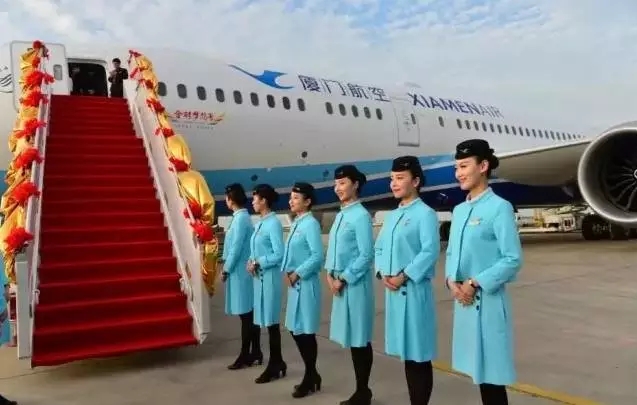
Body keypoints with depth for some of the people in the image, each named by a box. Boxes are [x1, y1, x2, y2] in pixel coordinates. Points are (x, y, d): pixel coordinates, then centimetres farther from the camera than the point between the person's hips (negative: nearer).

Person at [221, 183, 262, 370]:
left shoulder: (240, 218, -16)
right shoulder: (242, 217, 12)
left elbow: (236, 247, -18)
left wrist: (226, 270, -10)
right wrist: (225, 263, 15)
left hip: (240, 272, -9)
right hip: (242, 271, 9)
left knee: (245, 314, -2)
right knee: (250, 313, 13)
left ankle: (245, 356, 7)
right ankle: (255, 352, 21)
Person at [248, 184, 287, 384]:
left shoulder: (273, 223, -14)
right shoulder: (260, 223, 12)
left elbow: (279, 254, -18)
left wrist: (259, 263, -15)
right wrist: (252, 263, 1)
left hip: (270, 276, -9)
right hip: (259, 276, 9)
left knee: (272, 321, 0)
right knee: (267, 321, 13)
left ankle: (274, 366, 12)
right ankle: (277, 363, 25)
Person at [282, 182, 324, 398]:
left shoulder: (310, 224, -14)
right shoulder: (295, 224, 12)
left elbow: (318, 256, -20)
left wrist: (298, 273, -14)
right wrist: (288, 272, 5)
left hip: (305, 283, -9)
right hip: (294, 283, 9)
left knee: (306, 331, 2)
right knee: (295, 329, 15)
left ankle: (310, 378, 18)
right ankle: (311, 374, 29)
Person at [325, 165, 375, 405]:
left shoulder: (361, 216, -14)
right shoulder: (340, 215, 12)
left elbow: (366, 255, -16)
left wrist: (344, 278, -13)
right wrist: (330, 274, 5)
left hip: (355, 284, -8)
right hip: (340, 283, 8)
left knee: (360, 339, 2)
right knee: (351, 338, 14)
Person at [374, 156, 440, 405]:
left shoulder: (425, 213, -8)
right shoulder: (391, 216, 15)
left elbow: (430, 252, -16)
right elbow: (379, 248, 16)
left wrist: (403, 276, -16)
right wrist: (382, 274, -1)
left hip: (414, 290, -7)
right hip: (392, 290, 8)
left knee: (419, 353, 1)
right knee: (406, 351, 15)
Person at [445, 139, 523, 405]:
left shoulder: (500, 208, -11)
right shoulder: (459, 210, 12)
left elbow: (513, 260, -14)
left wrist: (475, 283, -17)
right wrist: (451, 281, -3)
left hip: (487, 300, -7)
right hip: (462, 300, 7)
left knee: (491, 370, 1)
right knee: (478, 368, 16)